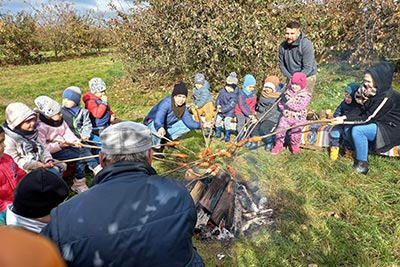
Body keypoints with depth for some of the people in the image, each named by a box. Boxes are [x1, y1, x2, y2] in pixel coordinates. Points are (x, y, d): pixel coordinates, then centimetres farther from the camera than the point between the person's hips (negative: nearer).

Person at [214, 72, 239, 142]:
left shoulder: (234, 95, -18)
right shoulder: (222, 91, 1)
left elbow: (231, 105, -22)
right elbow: (218, 98, 13)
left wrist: (222, 110, -24)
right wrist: (218, 105, -6)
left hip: (230, 111, -6)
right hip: (221, 109, 6)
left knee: (226, 121, -20)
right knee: (218, 119, 2)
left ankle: (227, 136, -5)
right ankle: (218, 133, 23)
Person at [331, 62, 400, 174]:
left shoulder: (387, 97, -27)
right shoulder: (372, 91, -5)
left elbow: (368, 118, -25)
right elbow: (361, 110, -2)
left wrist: (344, 121, -23)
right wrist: (345, 117, -18)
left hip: (390, 130, -8)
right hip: (379, 122, 8)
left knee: (357, 130, -25)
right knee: (348, 125, -1)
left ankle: (362, 165, -13)